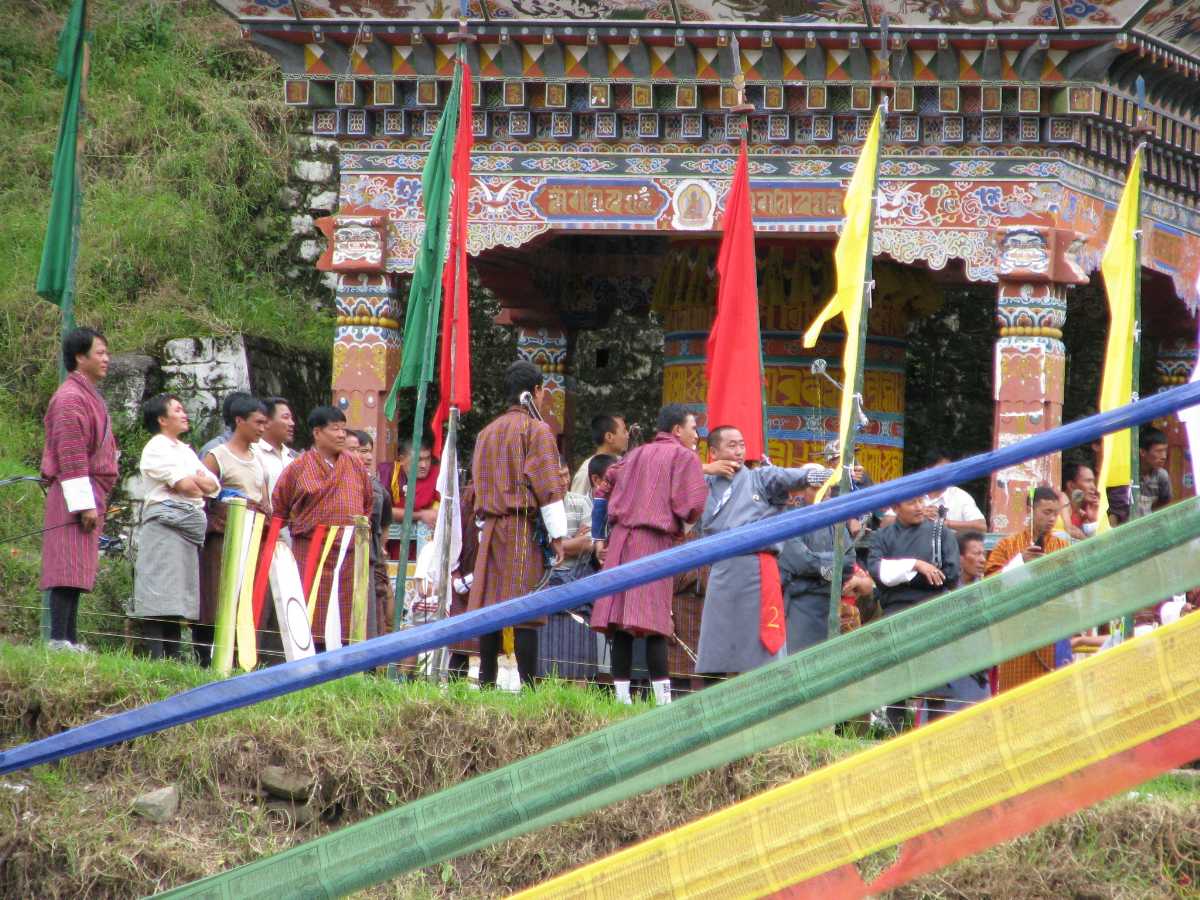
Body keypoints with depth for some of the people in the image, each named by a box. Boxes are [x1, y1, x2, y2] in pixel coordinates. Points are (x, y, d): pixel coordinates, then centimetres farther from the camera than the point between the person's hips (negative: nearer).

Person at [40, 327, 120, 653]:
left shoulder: (88, 396, 20)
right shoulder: (71, 398, -12)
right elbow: (71, 455, -18)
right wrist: (84, 504, -21)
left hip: (90, 496, 10)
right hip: (75, 493, -10)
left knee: (77, 570, 8)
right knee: (70, 566, -13)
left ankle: (70, 639, 9)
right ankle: (59, 639, -17)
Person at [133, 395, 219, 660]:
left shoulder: (186, 451, 25)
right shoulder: (157, 448, -2)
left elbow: (214, 486, 15)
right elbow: (186, 486, -12)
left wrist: (194, 480, -3)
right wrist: (201, 484, 7)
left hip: (188, 528, 9)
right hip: (164, 525, -9)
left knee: (177, 597, 6)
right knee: (159, 596, -13)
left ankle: (173, 656, 6)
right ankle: (155, 656, -18)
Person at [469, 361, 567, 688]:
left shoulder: (487, 433, 16)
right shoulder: (537, 430, -5)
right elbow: (547, 486, -10)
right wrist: (557, 535, -8)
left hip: (492, 526, 6)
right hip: (525, 527, -6)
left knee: (490, 604, 6)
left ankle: (487, 682, 7)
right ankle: (528, 683, -13)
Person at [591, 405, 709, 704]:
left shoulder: (637, 454, 21)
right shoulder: (684, 456, 2)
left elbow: (603, 489, 20)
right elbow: (693, 503, -11)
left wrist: (599, 538, 21)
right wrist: (683, 527, 11)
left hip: (620, 537, 6)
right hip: (655, 542, -6)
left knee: (620, 625, 3)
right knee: (653, 622, -10)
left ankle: (622, 695, 2)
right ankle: (663, 698, -15)